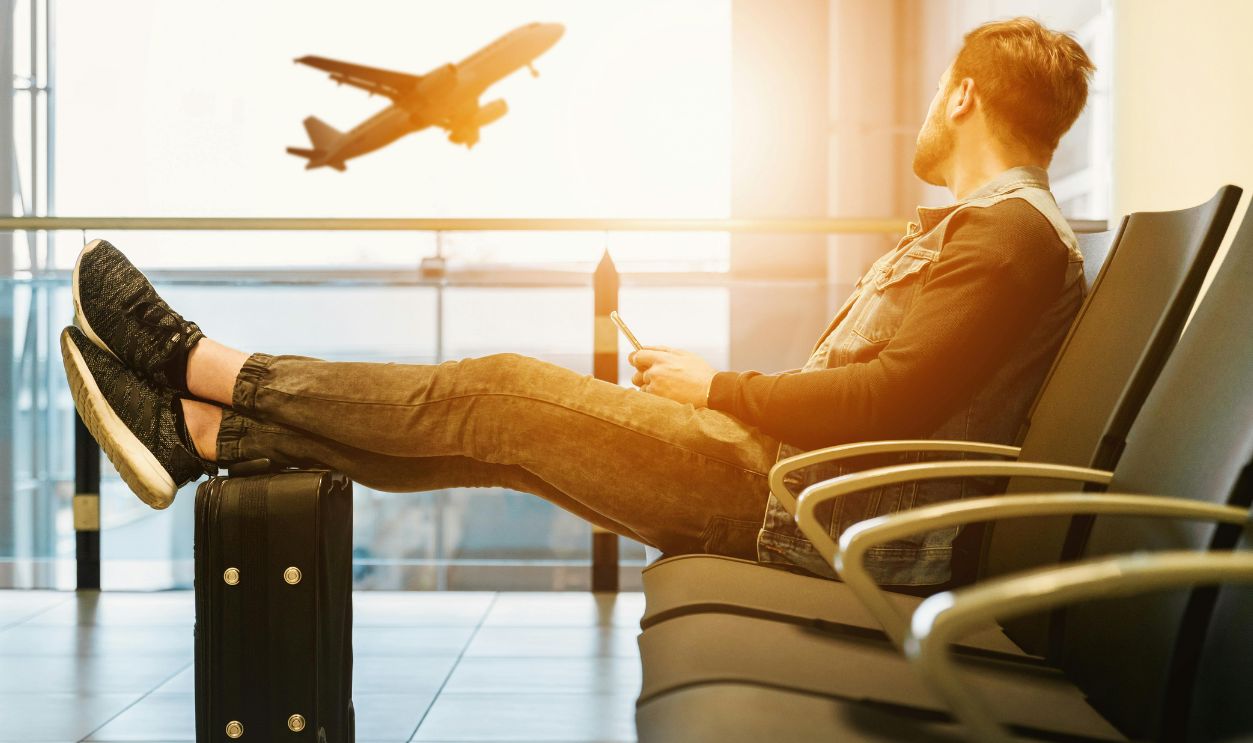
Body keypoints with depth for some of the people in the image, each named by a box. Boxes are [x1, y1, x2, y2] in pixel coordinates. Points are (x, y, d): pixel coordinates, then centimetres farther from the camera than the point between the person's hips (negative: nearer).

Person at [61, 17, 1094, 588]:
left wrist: (718, 387, -12)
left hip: (807, 506, -9)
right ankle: (202, 432, 7)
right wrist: (708, 388, 11)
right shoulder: (978, 227, 22)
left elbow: (894, 401, -24)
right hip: (791, 476, 9)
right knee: (494, 425, 2)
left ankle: (201, 364, 2)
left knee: (501, 393, -10)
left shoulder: (1013, 234, -11)